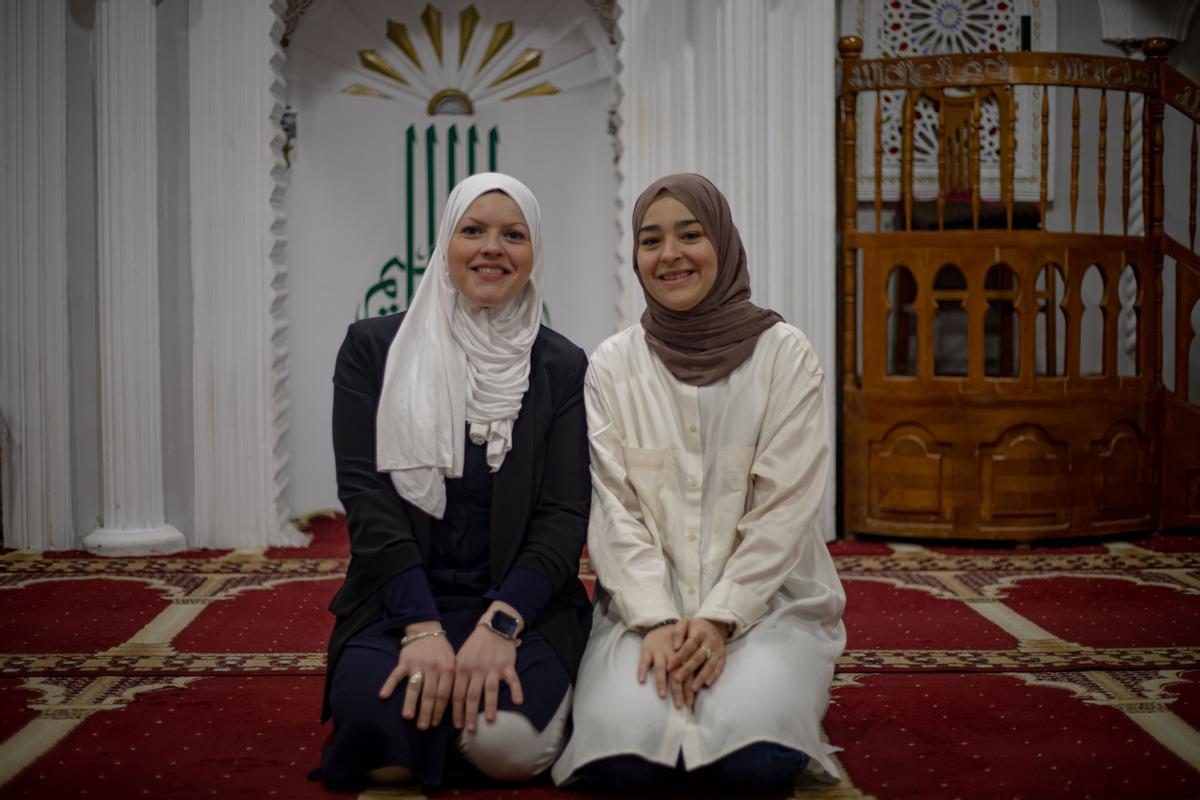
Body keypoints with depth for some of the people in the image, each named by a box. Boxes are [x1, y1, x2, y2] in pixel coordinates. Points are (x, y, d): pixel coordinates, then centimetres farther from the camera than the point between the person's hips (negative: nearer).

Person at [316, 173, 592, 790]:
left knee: (505, 742, -28)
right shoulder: (373, 348, 3)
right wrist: (423, 628, -18)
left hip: (520, 605, 0)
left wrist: (500, 623, -20)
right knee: (381, 725, -29)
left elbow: (565, 513, -3)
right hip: (398, 600, 0)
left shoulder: (561, 366, 4)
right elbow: (365, 492, -6)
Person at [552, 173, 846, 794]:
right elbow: (613, 511, -2)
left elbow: (784, 511, -7)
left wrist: (720, 619, -16)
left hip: (768, 598, -1)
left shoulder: (784, 354, -2)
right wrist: (657, 621, -15)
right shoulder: (613, 364, 4)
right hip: (647, 604, 1)